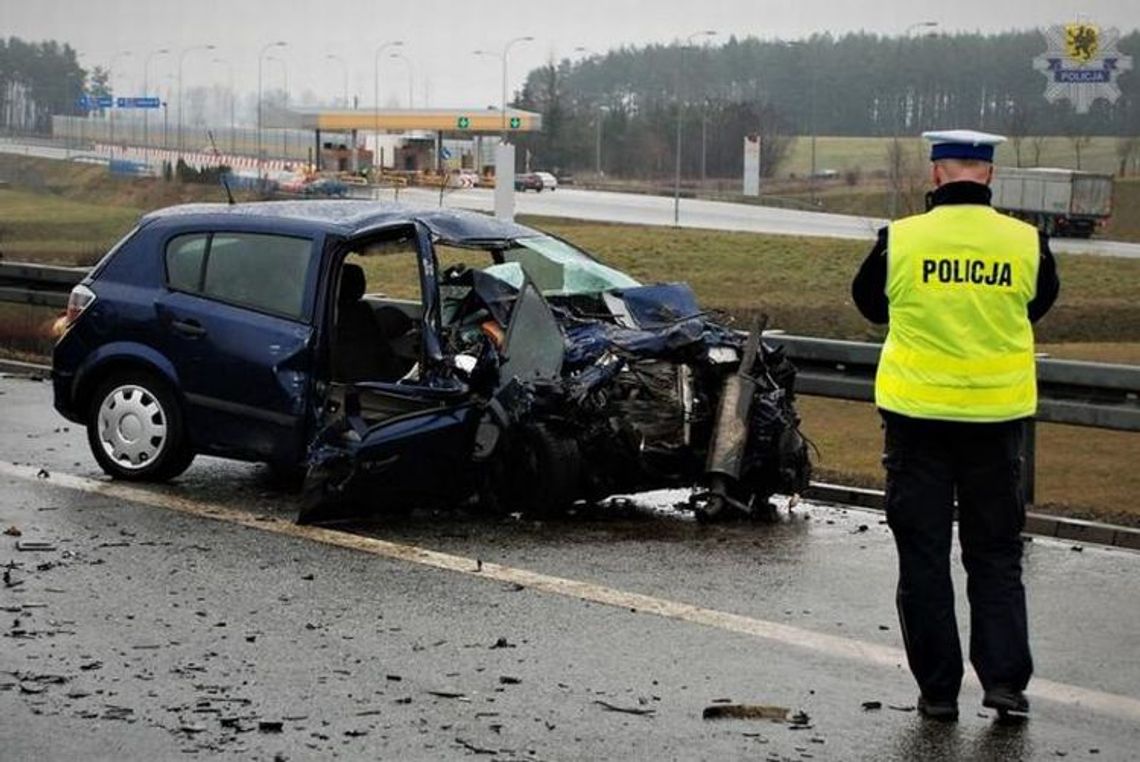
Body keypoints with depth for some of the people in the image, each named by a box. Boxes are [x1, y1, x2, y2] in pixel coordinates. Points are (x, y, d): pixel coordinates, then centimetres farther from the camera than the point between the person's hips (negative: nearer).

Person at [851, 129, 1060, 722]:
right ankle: (1004, 678, 7)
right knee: (996, 556, 13)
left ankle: (938, 689, 10)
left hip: (918, 416, -1)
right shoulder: (1026, 243, -6)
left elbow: (870, 304, 8)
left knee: (924, 556, 8)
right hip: (997, 416, 1)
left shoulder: (900, 240, -10)